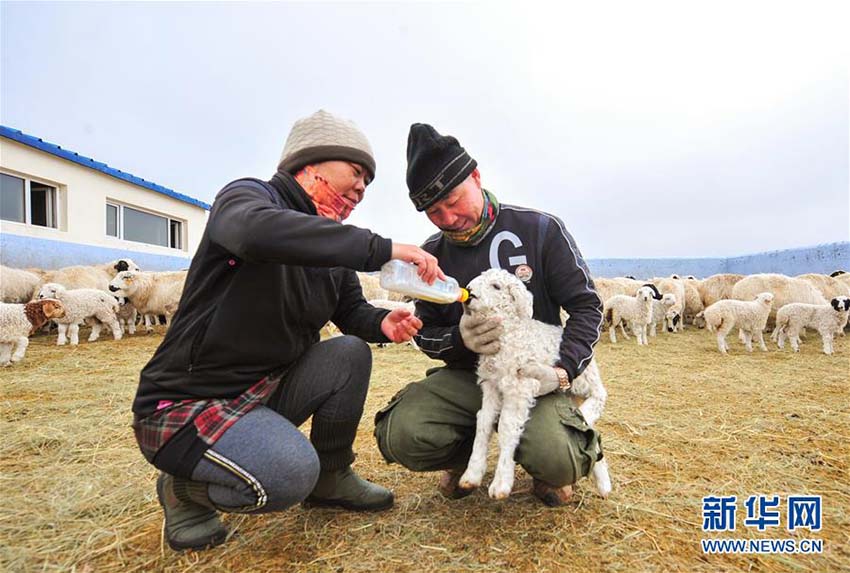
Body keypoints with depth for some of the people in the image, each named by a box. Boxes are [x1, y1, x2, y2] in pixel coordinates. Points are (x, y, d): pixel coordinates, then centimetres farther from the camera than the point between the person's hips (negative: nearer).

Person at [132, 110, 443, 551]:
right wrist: (384, 248, -39)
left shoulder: (331, 247, 8)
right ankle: (184, 489, 4)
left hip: (266, 389, 7)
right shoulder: (246, 196, -15)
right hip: (186, 401, -7)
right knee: (291, 472, -28)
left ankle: (331, 478, 9)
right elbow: (258, 231, -40)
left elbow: (351, 311, 9)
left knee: (352, 353, -10)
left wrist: (382, 323, -16)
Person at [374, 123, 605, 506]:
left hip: (531, 374, -2)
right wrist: (459, 339, -15)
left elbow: (586, 305, -3)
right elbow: (425, 333, 9)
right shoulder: (432, 255, 2)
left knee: (558, 463, -30)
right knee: (399, 438, -24)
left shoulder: (540, 230, -6)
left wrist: (563, 371, -19)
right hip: (464, 375, 3)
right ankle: (467, 452, 12)